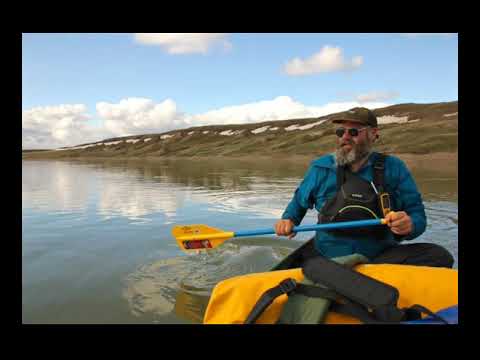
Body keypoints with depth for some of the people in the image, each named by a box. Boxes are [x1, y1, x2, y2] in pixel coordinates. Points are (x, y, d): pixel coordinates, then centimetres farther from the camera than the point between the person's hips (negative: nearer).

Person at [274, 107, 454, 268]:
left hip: (378, 259, 0)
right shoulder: (321, 168, 2)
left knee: (439, 256, -22)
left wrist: (408, 225, -22)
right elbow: (299, 201, 18)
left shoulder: (393, 168, -1)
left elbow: (417, 215, 1)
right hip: (324, 259, 1)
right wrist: (288, 219, -2)